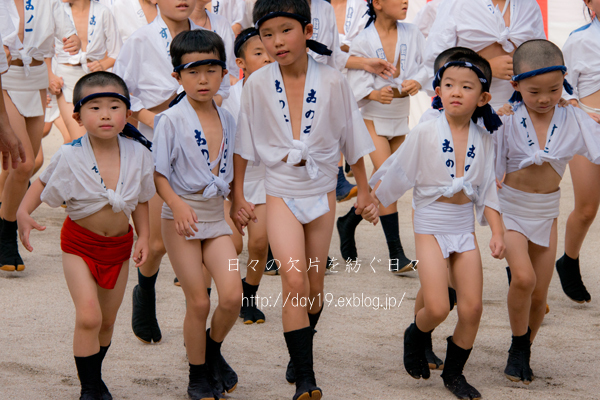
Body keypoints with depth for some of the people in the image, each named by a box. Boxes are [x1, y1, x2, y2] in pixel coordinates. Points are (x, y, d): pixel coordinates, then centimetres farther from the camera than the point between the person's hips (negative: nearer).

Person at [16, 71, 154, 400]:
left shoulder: (138, 153, -11)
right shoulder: (69, 157, -19)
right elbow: (44, 184, -2)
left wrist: (143, 237, -3)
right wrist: (23, 213, -18)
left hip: (119, 244, 3)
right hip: (80, 243, -3)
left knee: (107, 320, 13)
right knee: (88, 316, -16)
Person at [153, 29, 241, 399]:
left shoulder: (228, 120, 6)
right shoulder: (171, 120, -9)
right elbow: (158, 174, -12)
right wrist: (177, 203, -27)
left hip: (217, 215, 4)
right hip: (181, 217, -4)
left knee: (233, 295, -9)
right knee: (199, 302, -1)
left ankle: (213, 351, 20)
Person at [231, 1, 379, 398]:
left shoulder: (333, 81, -9)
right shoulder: (258, 84, -9)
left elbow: (352, 140, 3)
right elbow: (243, 144, 1)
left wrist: (364, 191, 10)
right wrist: (237, 197, 2)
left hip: (322, 190, 1)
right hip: (281, 191, -1)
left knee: (314, 284, 10)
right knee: (294, 279, -17)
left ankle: (300, 355, 35)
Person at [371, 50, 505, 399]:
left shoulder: (484, 140, 1)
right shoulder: (425, 134, -9)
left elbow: (488, 190, 5)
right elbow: (396, 173, 0)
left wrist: (498, 232, -2)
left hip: (465, 228, 4)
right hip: (431, 226, -3)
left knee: (472, 308, 0)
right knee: (437, 308, -14)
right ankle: (416, 335, 21)